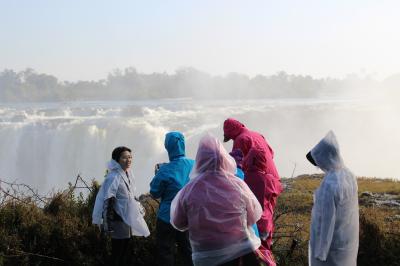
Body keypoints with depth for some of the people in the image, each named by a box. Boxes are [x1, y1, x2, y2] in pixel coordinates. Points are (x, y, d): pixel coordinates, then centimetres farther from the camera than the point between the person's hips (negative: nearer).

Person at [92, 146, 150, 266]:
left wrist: (139, 209, 22)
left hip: (128, 219, 9)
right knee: (117, 254, -3)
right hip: (119, 220, -9)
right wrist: (108, 223, -26)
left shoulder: (128, 175, 10)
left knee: (124, 253, 15)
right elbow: (107, 202, -22)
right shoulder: (113, 177, -17)